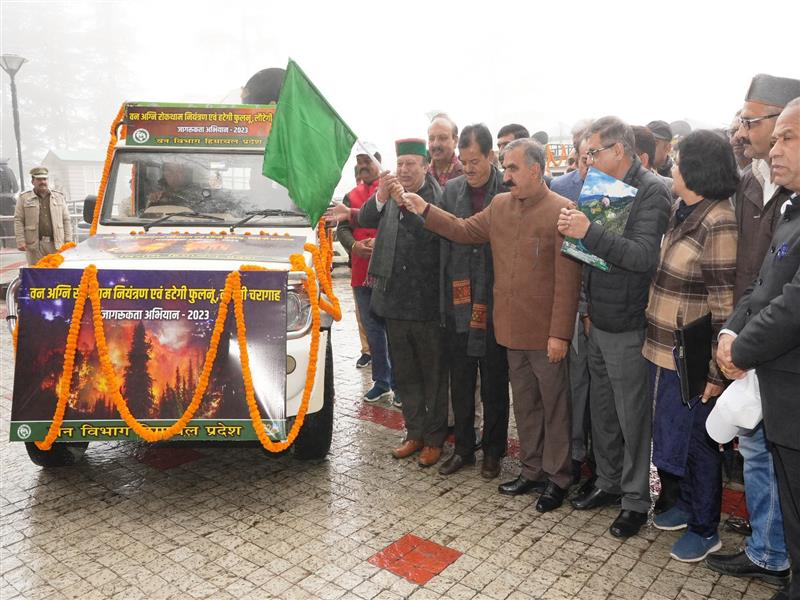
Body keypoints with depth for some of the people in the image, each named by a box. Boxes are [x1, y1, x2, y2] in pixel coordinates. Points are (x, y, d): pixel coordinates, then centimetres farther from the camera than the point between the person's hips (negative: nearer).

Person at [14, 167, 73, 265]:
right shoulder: (24, 198, 7)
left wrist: (68, 240, 5)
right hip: (35, 245, -2)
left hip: (57, 244, 2)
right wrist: (20, 241, -7)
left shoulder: (59, 197, 14)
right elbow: (18, 221, 3)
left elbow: (66, 220, 12)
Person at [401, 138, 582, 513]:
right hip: (512, 328, 7)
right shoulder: (500, 205, 8)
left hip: (545, 331, -6)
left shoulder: (561, 211, -14)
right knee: (524, 403, 18)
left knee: (554, 404, 9)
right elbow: (464, 231, 12)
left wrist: (560, 332, -18)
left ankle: (558, 476, 25)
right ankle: (532, 469, 34)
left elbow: (568, 279, -17)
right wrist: (425, 211, 3)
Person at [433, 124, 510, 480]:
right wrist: (444, 296, 1)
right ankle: (463, 447, 29)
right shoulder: (452, 190, 4)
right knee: (460, 381, 12)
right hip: (458, 302, 3)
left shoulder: (509, 191, -7)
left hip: (496, 302, -3)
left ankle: (493, 450, 27)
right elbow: (444, 240, 5)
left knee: (494, 382, 10)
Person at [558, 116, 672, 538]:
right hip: (599, 320, 8)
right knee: (601, 409, 17)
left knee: (632, 416, 5)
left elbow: (644, 256, -25)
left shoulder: (651, 191, -14)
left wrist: (588, 231, -28)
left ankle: (636, 499, 21)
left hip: (627, 325, -8)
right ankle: (608, 482, 34)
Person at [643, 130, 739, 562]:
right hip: (664, 349, 8)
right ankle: (688, 504, 43)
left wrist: (715, 370, -18)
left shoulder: (717, 223, -20)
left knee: (697, 441, 9)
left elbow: (725, 303, -20)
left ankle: (705, 530, 29)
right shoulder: (681, 212, 6)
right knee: (674, 431, 22)